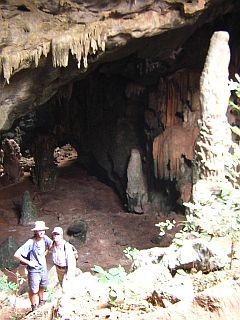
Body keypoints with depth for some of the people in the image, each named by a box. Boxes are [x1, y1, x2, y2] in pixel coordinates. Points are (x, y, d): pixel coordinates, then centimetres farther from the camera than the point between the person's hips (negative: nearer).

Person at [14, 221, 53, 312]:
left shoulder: (45, 238, -13)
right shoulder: (30, 243, -29)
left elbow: (51, 244, 12)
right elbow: (16, 254, -30)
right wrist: (28, 262, -23)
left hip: (43, 268, 6)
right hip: (34, 270, -5)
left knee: (42, 287, 25)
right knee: (34, 290, 8)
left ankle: (41, 302, 50)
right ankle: (34, 307, 31)